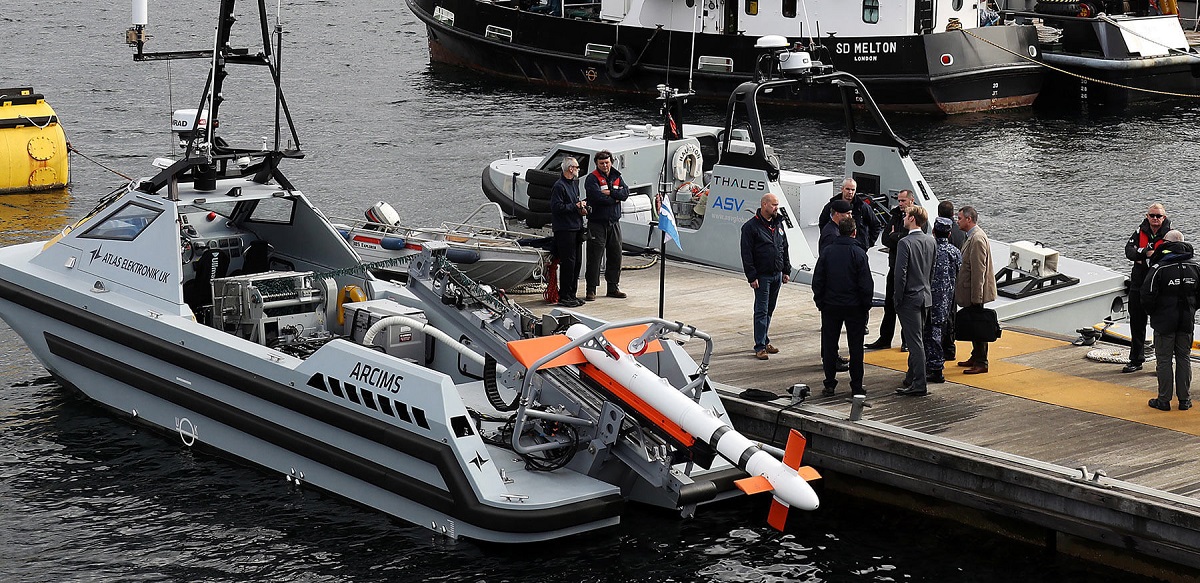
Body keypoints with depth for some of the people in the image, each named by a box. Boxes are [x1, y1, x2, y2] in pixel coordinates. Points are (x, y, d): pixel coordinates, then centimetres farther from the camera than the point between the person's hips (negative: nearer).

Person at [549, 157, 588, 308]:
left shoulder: (574, 184, 18)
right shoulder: (559, 186, -12)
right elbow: (557, 207, -20)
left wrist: (582, 207, 7)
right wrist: (576, 206, -14)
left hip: (576, 227, 9)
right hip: (564, 229, -9)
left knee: (576, 263, 10)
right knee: (568, 263, -9)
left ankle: (572, 294, 17)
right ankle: (564, 297, -5)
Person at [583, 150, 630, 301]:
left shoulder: (617, 177, 12)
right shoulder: (592, 179, -6)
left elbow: (625, 193, -4)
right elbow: (598, 197, -21)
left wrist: (609, 192, -15)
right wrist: (616, 197, -9)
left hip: (614, 222, 6)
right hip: (597, 223, -6)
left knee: (615, 255, 10)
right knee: (594, 256, -5)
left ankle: (613, 287, 21)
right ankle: (591, 289, 0)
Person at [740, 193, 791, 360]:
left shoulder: (778, 224, 12)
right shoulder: (751, 226, -10)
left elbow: (784, 249, 19)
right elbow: (746, 254, -12)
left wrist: (786, 271, 14)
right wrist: (752, 276, -16)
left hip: (777, 275, 6)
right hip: (762, 276, -6)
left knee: (769, 310, 13)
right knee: (761, 311, -5)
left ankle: (765, 341, 22)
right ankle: (760, 346, -3)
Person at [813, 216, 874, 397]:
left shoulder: (827, 252, -3)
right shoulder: (859, 253, -10)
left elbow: (817, 280, 0)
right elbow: (866, 284, -10)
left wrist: (820, 302, 9)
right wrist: (866, 305, 2)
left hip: (830, 307, 2)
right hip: (854, 307, -2)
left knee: (829, 346, 9)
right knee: (855, 346, 6)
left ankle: (829, 385, 10)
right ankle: (856, 386, 8)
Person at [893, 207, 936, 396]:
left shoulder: (905, 243, -17)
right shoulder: (931, 241, 5)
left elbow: (900, 274, -18)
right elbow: (933, 270, 11)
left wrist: (897, 300, -10)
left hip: (910, 298, -7)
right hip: (926, 296, 7)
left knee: (914, 341, -6)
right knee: (917, 339, 18)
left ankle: (919, 385, -6)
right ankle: (912, 378, 28)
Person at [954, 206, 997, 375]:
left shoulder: (977, 239, -20)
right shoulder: (973, 236, 12)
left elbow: (978, 271, -23)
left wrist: (976, 297, -23)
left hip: (976, 292, -10)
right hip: (972, 292, 10)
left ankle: (981, 363, 2)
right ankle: (976, 358, 28)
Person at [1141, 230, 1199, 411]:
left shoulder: (1159, 268, -14)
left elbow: (1147, 296, -16)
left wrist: (1152, 313, 2)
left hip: (1164, 321, -4)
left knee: (1164, 360, 3)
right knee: (1184, 358, 12)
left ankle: (1164, 400, 5)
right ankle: (1184, 400, 14)